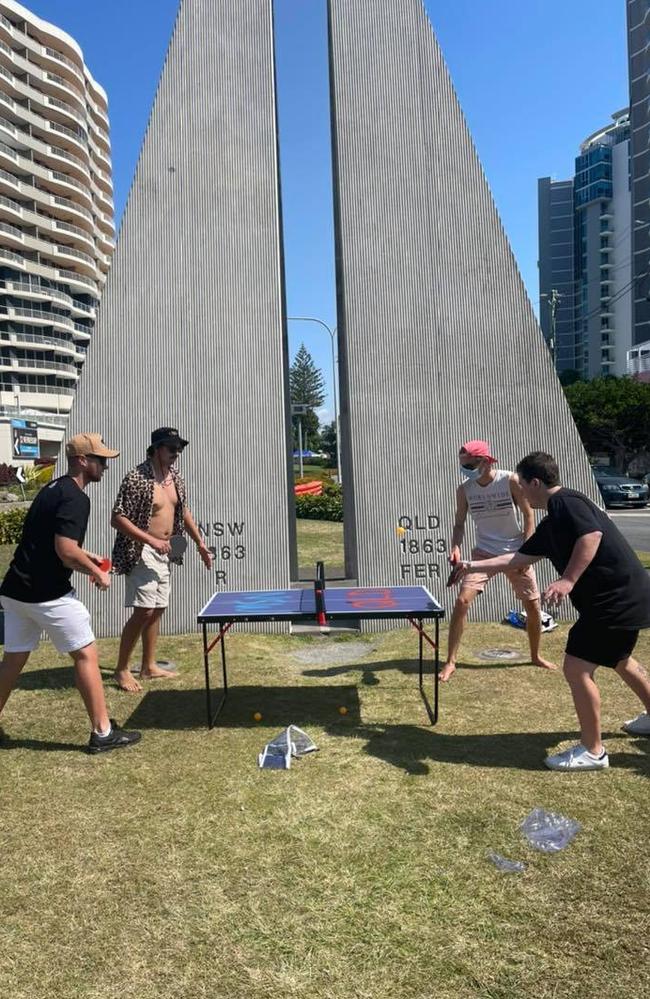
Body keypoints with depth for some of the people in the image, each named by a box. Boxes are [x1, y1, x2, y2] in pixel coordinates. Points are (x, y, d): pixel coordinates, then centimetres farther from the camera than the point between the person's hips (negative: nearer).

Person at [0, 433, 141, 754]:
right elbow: (66, 551, -24)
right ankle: (103, 732, 9)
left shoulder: (52, 489, 15)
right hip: (48, 594, -9)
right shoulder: (75, 498, -16)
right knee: (86, 655, 2)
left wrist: (85, 557, 20)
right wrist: (98, 573, -9)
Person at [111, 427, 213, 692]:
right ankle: (122, 670, 3)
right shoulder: (136, 479, -17)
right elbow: (117, 519, -19)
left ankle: (149, 666, 24)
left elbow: (183, 512, 20)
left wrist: (200, 543, 19)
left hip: (163, 553, 8)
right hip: (142, 554, -8)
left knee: (157, 610, 13)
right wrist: (151, 540, -25)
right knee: (143, 611, -11)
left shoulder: (175, 478, 8)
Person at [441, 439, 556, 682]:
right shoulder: (464, 489, -9)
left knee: (533, 605, 6)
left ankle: (535, 656, 32)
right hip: (485, 552, 1)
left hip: (515, 552, -1)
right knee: (462, 600, -15)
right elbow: (459, 524, 0)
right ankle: (451, 662, -5)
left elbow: (528, 515, -7)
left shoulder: (511, 481, -15)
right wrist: (456, 547, -19)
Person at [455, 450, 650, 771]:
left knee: (576, 668, -8)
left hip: (616, 598, -11)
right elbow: (518, 558, 21)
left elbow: (592, 535, -30)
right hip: (623, 595, 11)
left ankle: (592, 751, 3)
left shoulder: (565, 501, -13)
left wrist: (567, 581, -34)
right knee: (619, 660, 30)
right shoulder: (551, 524, 16)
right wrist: (473, 566, 25)